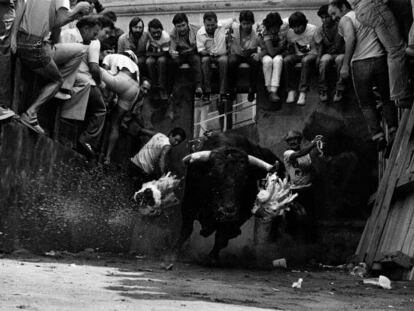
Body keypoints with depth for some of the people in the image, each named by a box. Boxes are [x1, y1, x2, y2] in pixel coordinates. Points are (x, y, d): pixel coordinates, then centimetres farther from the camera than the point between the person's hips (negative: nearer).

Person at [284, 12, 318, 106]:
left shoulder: (313, 29, -9)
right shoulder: (290, 33, 1)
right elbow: (291, 48, 11)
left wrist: (318, 58, -19)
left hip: (311, 54, -3)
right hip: (298, 55, 3)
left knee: (306, 60, -39)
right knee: (286, 60, -30)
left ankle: (303, 93, -41)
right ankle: (291, 90, -27)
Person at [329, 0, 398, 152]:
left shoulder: (345, 20, -1)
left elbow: (351, 38, -17)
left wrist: (345, 65, -17)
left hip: (360, 64, -5)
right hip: (380, 59, 5)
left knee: (366, 103, 7)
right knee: (387, 98, 16)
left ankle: (378, 136, -3)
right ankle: (393, 131, 7)